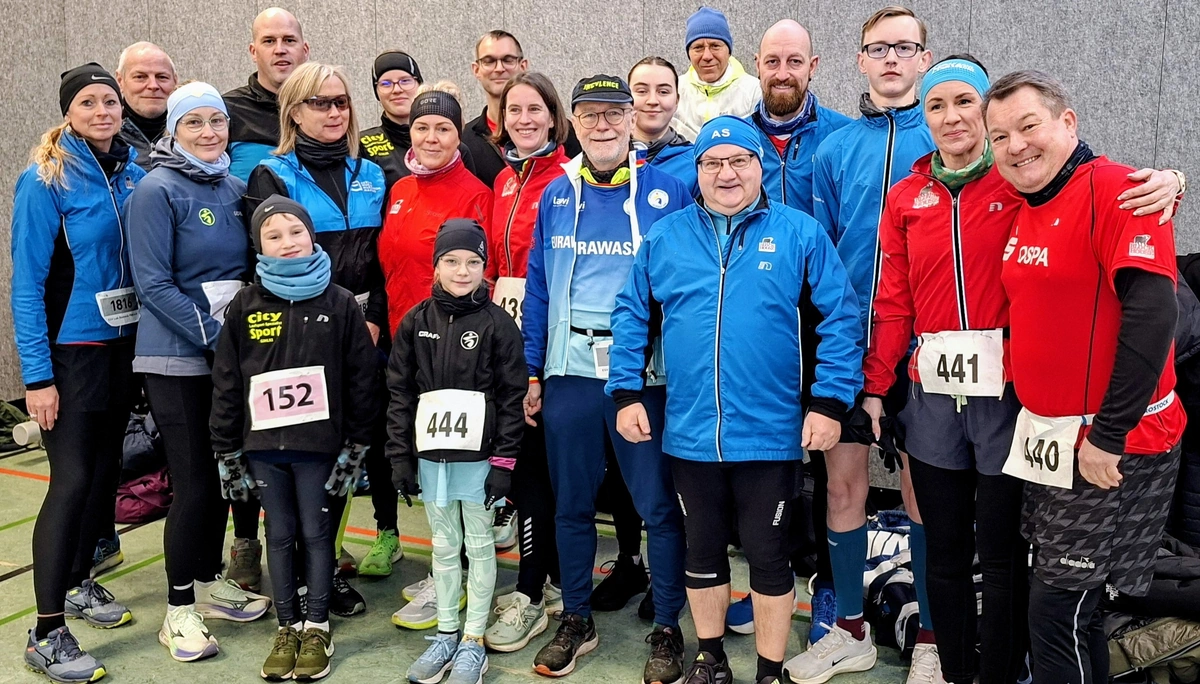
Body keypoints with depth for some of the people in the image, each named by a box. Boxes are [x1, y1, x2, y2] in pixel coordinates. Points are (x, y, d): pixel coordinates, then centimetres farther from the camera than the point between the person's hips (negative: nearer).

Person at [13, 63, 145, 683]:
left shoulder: (134, 173, 6)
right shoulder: (46, 180, -11)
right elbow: (27, 282, -13)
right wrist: (36, 376, -18)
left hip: (125, 343, 6)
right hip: (71, 348, -6)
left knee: (105, 466, 14)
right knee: (71, 479, -8)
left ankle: (78, 582, 33)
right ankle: (46, 632, 0)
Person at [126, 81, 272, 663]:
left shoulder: (234, 188, 10)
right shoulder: (157, 191, -10)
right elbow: (153, 285, -15)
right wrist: (213, 335, -18)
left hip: (232, 353, 6)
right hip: (177, 359, -6)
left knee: (221, 473, 13)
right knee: (194, 483, -4)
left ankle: (210, 583, 30)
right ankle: (179, 611, 11)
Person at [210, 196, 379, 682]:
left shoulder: (340, 303, -2)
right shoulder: (245, 305, 2)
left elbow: (361, 378, -1)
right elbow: (226, 382, 5)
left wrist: (355, 446, -3)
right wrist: (227, 450, 3)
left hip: (318, 443, -2)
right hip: (263, 443, 2)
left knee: (316, 532, 7)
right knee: (280, 534, 12)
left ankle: (317, 627, 21)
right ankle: (287, 627, 25)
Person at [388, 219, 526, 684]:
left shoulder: (498, 323, -5)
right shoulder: (416, 322, 4)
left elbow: (513, 397, -6)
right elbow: (399, 392, 6)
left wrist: (504, 462, -10)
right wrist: (400, 455, 2)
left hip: (478, 454, -3)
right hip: (430, 454, 3)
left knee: (479, 546, 8)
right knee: (443, 546, 14)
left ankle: (474, 643, 19)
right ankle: (446, 634, 28)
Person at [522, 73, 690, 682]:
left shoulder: (668, 192, -2)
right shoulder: (556, 196, 8)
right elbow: (538, 288, 11)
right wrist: (531, 373, 8)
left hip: (645, 373, -3)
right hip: (569, 371, 3)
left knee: (658, 506, 3)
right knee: (571, 503, 13)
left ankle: (666, 629, 20)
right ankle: (576, 621, 30)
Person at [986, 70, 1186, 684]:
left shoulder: (1117, 190, -14)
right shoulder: (1024, 209, 11)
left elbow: (1151, 313, -23)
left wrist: (1108, 438, -22)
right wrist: (1035, 419, 12)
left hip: (1109, 449, -8)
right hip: (1046, 440, 8)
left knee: (1057, 610, -3)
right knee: (1070, 606, 17)